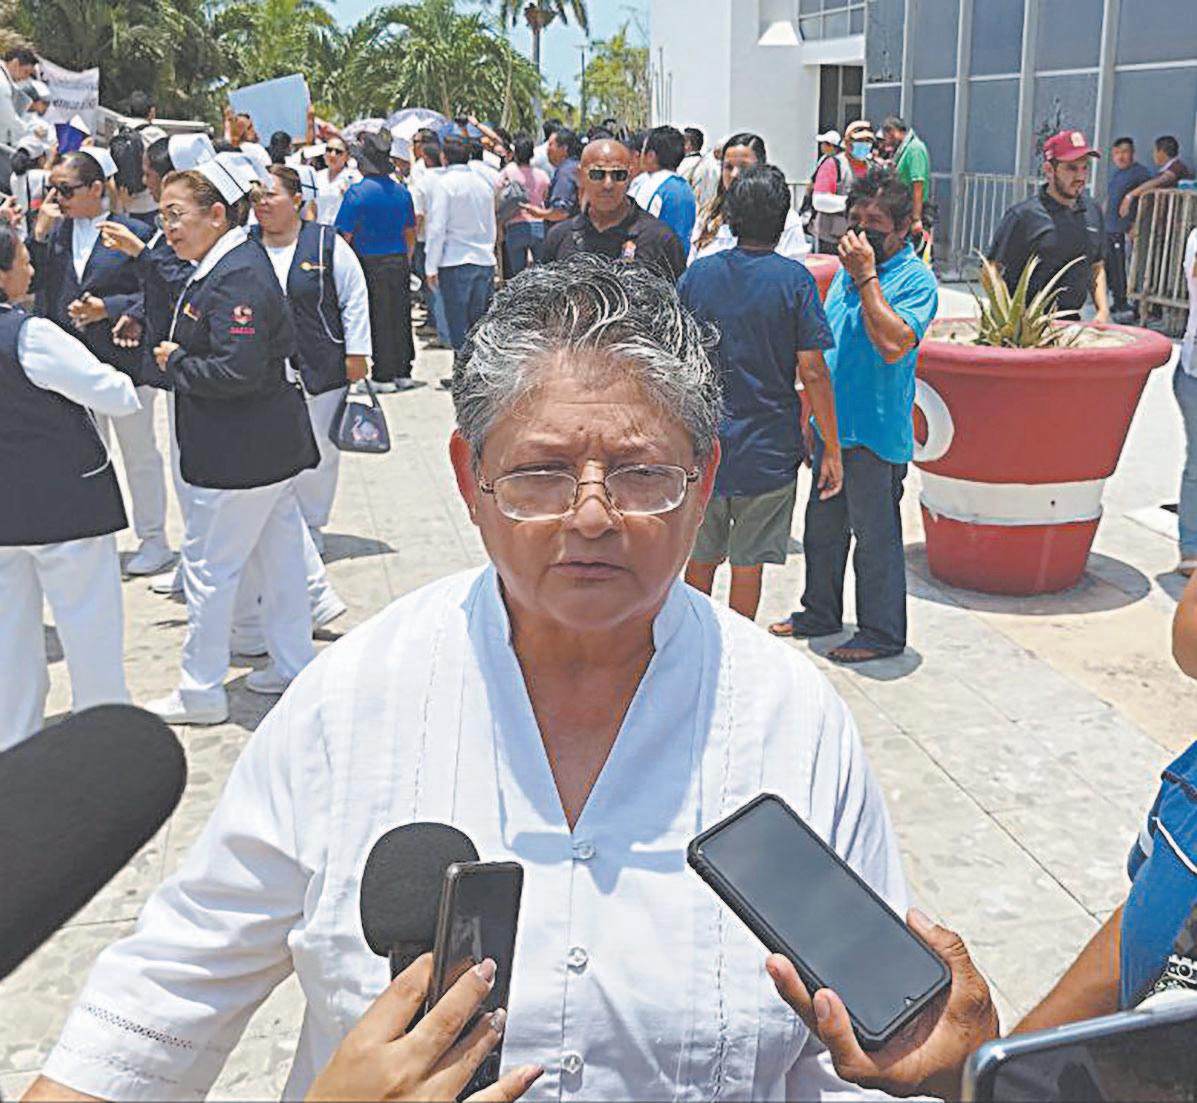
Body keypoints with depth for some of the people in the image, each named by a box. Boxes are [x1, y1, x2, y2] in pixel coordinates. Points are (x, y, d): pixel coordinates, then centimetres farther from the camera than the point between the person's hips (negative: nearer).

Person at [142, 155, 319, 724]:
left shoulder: (236, 278, -22)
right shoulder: (228, 265, 11)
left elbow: (237, 370, -29)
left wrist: (176, 363, -14)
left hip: (239, 458, -10)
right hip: (268, 448, 10)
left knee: (209, 566, 1)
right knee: (277, 554, 18)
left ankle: (200, 692, 14)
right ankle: (293, 663, 31)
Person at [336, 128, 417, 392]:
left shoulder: (357, 192, -11)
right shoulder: (401, 190, 5)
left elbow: (345, 235, -11)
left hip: (370, 263, -5)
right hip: (399, 262, 5)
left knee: (378, 320, 1)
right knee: (400, 317, 11)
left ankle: (383, 377, 5)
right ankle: (403, 372, 18)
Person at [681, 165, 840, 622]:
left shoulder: (698, 273, -1)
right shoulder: (793, 279, -9)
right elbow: (812, 373, -11)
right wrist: (831, 450, -3)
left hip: (703, 443, 3)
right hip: (768, 447, -3)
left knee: (700, 559, 17)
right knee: (748, 567, 8)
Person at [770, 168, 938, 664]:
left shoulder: (915, 279, -11)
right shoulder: (848, 268, 12)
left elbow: (894, 344, -29)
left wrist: (866, 278, -24)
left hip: (877, 432, -8)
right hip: (832, 425, 8)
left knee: (875, 533, 2)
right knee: (823, 525, 18)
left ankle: (882, 632, 15)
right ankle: (820, 612, 34)